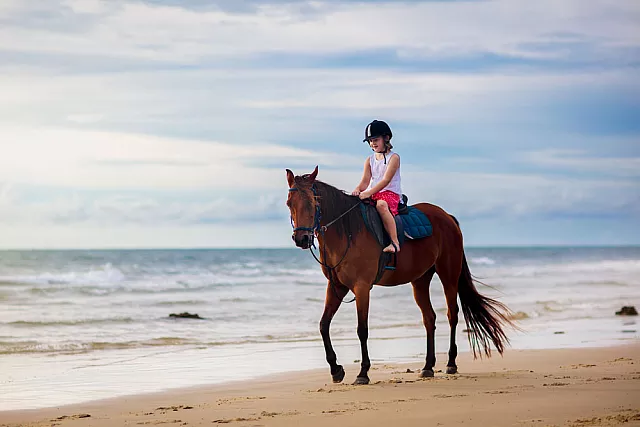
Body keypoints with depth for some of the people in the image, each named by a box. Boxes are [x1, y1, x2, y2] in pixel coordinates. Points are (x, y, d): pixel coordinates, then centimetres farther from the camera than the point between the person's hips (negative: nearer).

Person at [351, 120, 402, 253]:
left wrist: (368, 193, -27)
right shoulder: (370, 160, 17)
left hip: (390, 193, -7)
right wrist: (357, 190, -18)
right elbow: (365, 181, 7)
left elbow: (386, 180, -15)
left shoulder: (394, 157, -3)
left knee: (381, 205, -40)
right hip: (372, 195, 7)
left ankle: (395, 242, -42)